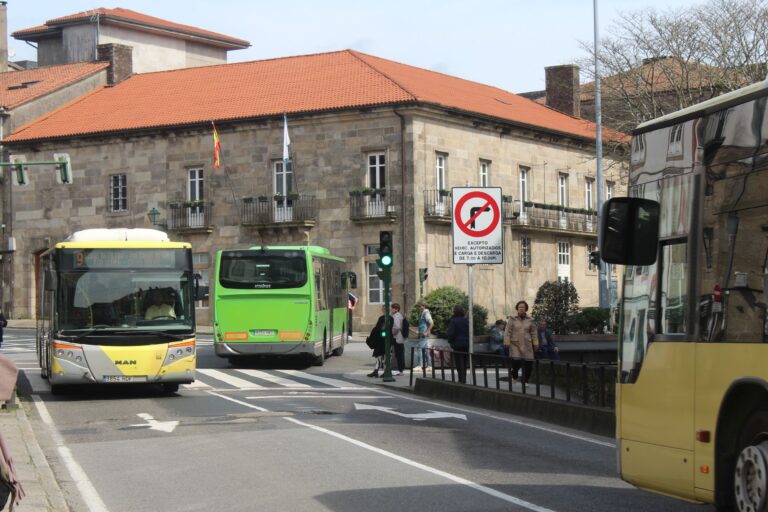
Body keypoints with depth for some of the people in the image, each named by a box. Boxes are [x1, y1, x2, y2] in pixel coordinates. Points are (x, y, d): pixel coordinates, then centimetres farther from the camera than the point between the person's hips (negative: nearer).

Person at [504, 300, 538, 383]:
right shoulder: (512, 319, 1)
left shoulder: (530, 320, 7)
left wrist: (535, 344, 7)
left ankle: (525, 381, 12)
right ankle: (514, 377, 12)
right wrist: (507, 342, -8)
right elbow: (507, 332, 0)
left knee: (528, 364, -3)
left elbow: (533, 333, 13)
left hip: (526, 345, 2)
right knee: (516, 361, -16)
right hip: (515, 344, -2)